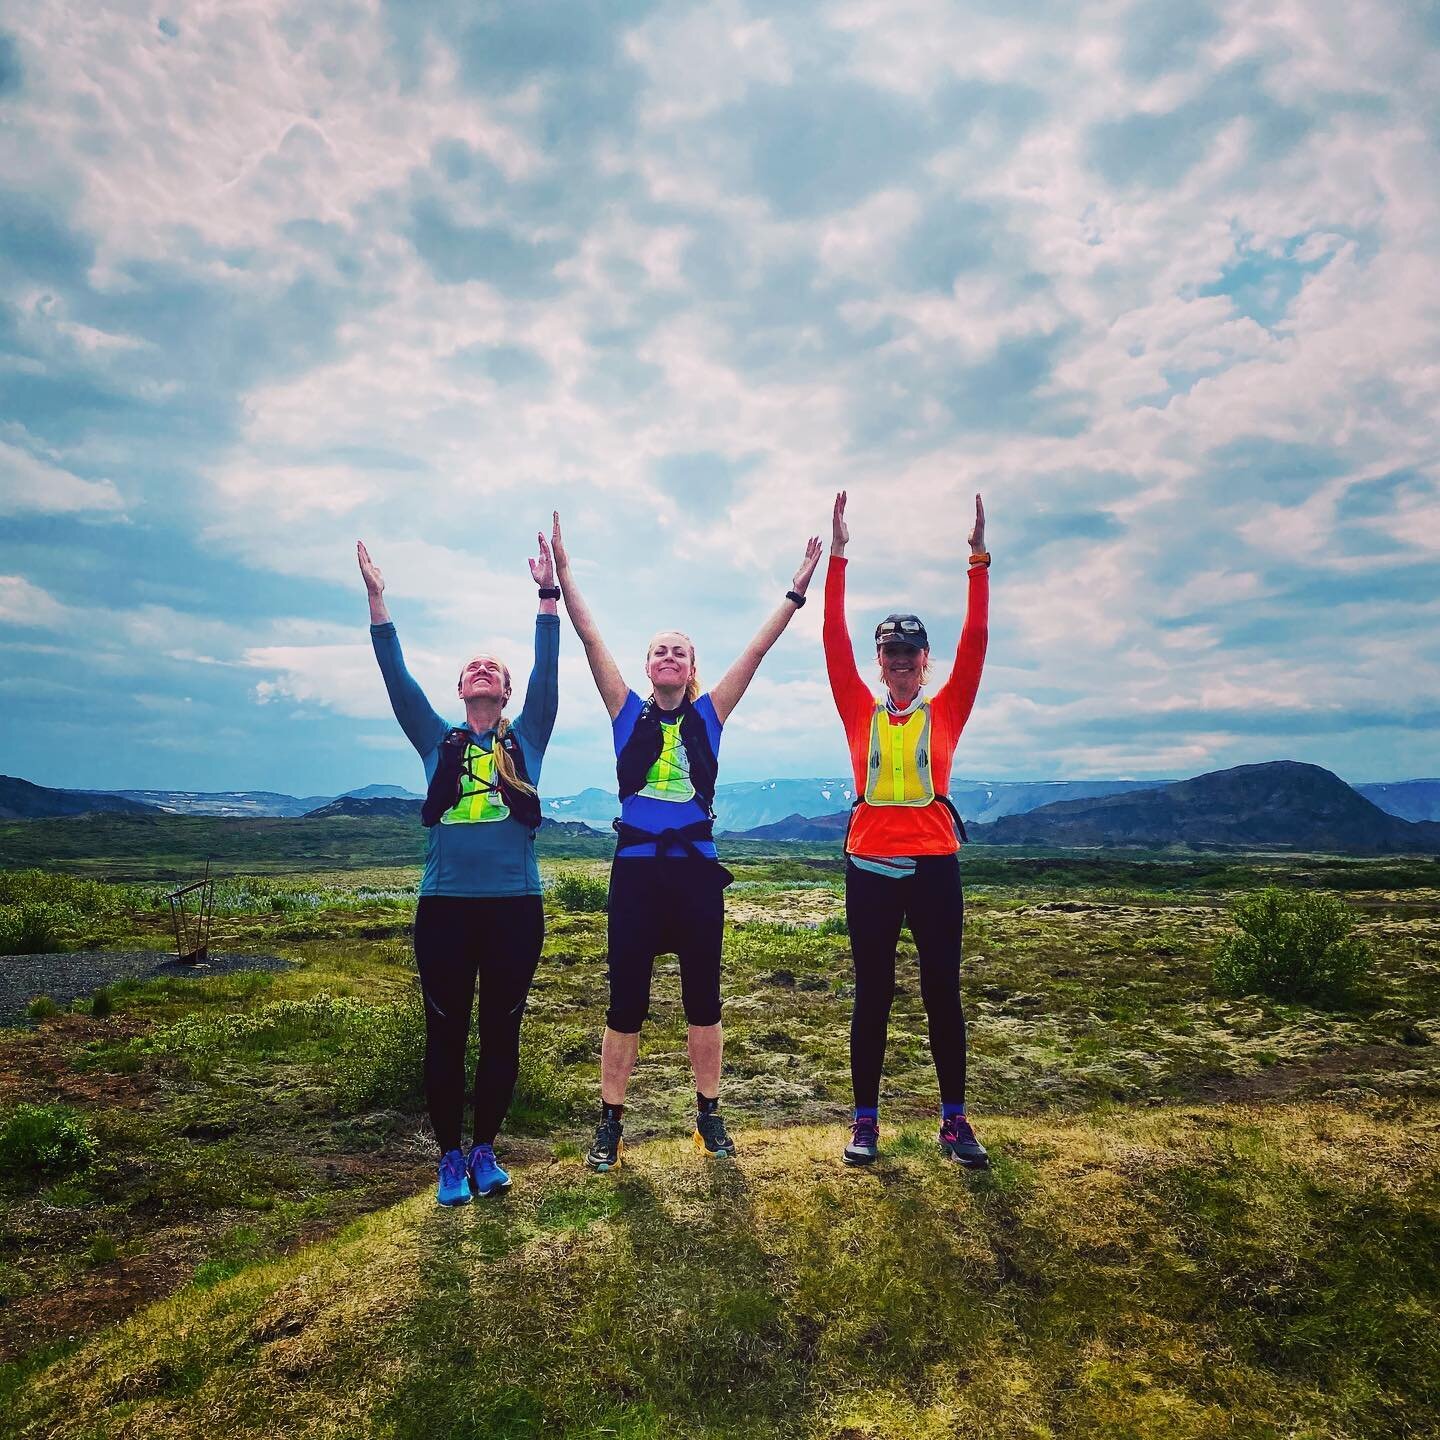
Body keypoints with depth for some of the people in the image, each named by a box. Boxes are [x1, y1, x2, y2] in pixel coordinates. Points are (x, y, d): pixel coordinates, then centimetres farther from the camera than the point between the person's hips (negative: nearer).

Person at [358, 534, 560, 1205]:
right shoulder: (437, 741, 11)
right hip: (445, 906, 0)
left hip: (516, 906, 0)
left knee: (501, 1031, 8)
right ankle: (450, 1156, 22)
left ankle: (485, 1148, 25)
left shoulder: (527, 739, 9)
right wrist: (377, 600, -2)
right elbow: (397, 678, 4)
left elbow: (548, 673, 0)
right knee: (446, 1033, 6)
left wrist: (548, 596, -5)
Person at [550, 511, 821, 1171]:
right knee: (626, 1002, 5)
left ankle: (709, 1114, 26)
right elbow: (592, 641, -2)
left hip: (696, 870, 1)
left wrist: (798, 588, -3)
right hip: (636, 869, 0)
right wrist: (563, 574, -8)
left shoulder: (709, 714, 6)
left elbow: (756, 650, 1)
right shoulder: (628, 712, 5)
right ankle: (610, 1123, 20)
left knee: (703, 999, 10)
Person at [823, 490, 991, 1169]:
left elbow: (975, 641, 0)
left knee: (942, 992, 7)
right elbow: (834, 642, 1)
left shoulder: (945, 712, 7)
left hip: (934, 866, 0)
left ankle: (954, 1120, 20)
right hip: (870, 867, 0)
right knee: (873, 995, 7)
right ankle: (865, 1120, 18)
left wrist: (979, 559, -4)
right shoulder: (861, 713, 6)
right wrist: (838, 557, -3)